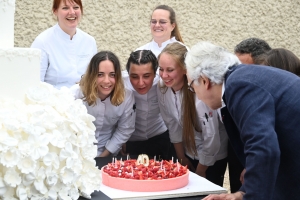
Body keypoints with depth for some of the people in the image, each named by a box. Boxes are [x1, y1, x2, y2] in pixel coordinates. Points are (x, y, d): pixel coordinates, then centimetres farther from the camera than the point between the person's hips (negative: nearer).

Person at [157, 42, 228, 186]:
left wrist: (200, 172, -12)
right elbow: (173, 125, -2)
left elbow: (211, 138, -24)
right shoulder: (162, 88, -15)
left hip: (213, 157, -5)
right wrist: (182, 158, 4)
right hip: (189, 153, 5)